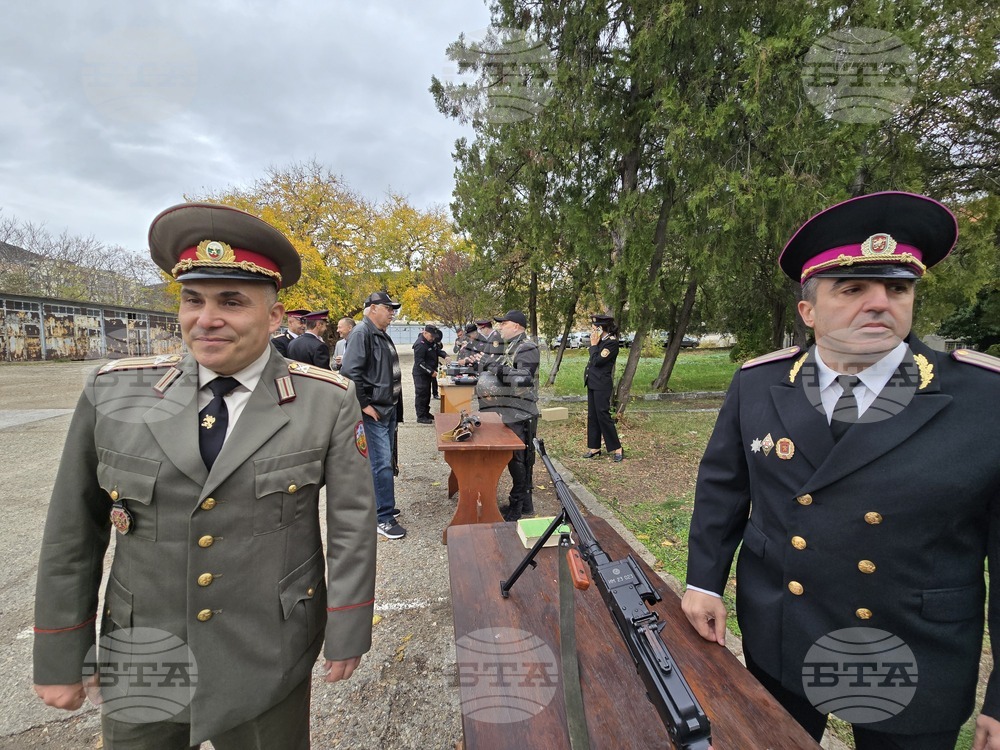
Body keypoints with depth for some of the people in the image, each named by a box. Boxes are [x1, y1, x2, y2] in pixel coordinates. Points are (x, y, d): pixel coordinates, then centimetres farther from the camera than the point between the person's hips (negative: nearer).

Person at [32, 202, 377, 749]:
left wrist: (346, 636, -5)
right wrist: (59, 659, 6)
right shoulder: (112, 392, -7)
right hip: (141, 660, 2)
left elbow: (351, 526, -10)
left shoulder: (327, 402, -14)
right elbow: (72, 534, 1)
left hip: (270, 660, -1)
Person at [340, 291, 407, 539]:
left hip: (388, 409, 10)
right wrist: (365, 405, -20)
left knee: (383, 461, 17)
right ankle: (384, 518, 4)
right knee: (382, 463, -6)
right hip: (374, 412, -10)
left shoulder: (381, 334, 15)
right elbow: (349, 372, -24)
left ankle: (379, 506, 30)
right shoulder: (362, 333, -15)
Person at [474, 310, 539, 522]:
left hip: (521, 416, -9)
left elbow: (522, 379, -25)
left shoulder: (527, 348, -12)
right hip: (508, 413, 9)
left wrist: (492, 364, -23)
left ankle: (519, 506, 9)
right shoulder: (509, 347, 17)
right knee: (514, 459, 15)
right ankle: (524, 504, 27)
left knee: (519, 460, -2)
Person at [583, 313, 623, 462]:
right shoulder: (600, 341, 10)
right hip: (592, 383, 9)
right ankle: (595, 447, 21)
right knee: (592, 416, 12)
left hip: (602, 385, -9)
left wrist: (593, 344, -11)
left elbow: (597, 361, -19)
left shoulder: (612, 342, -14)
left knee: (603, 416, -6)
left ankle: (617, 449, 5)